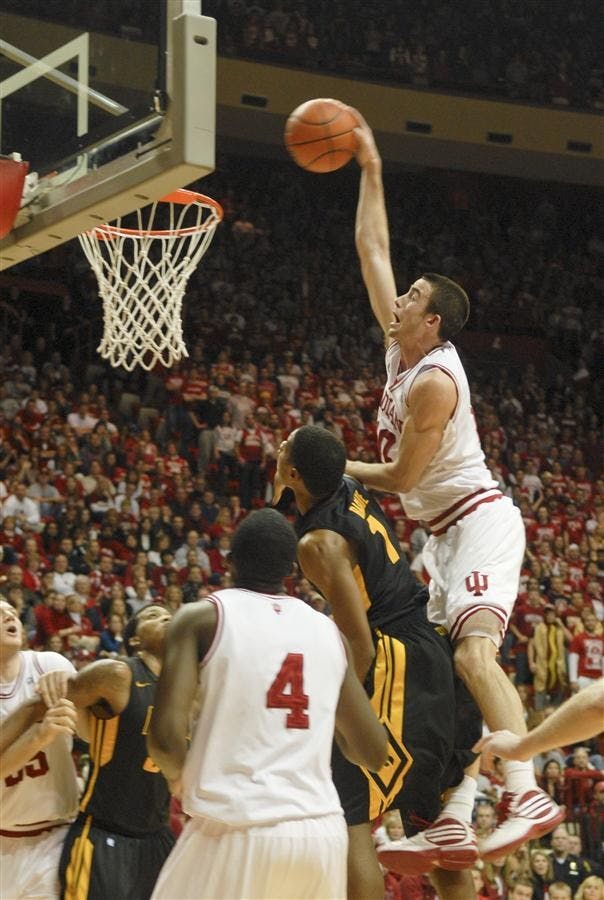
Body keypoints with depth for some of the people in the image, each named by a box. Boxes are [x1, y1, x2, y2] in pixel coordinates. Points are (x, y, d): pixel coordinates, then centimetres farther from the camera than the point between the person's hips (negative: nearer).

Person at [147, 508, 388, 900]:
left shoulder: (202, 617, 1)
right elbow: (373, 753, 16)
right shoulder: (329, 630, 12)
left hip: (238, 830, -4)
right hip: (323, 831, 4)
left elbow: (165, 736, -10)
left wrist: (181, 779, 11)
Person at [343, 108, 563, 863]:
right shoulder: (401, 348, 7)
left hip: (479, 522, -10)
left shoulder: (432, 381, -18)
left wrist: (333, 467, -1)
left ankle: (527, 796, -39)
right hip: (443, 531, 10)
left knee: (474, 653, -27)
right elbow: (371, 251, 14)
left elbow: (401, 476, -17)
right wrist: (370, 171, 14)